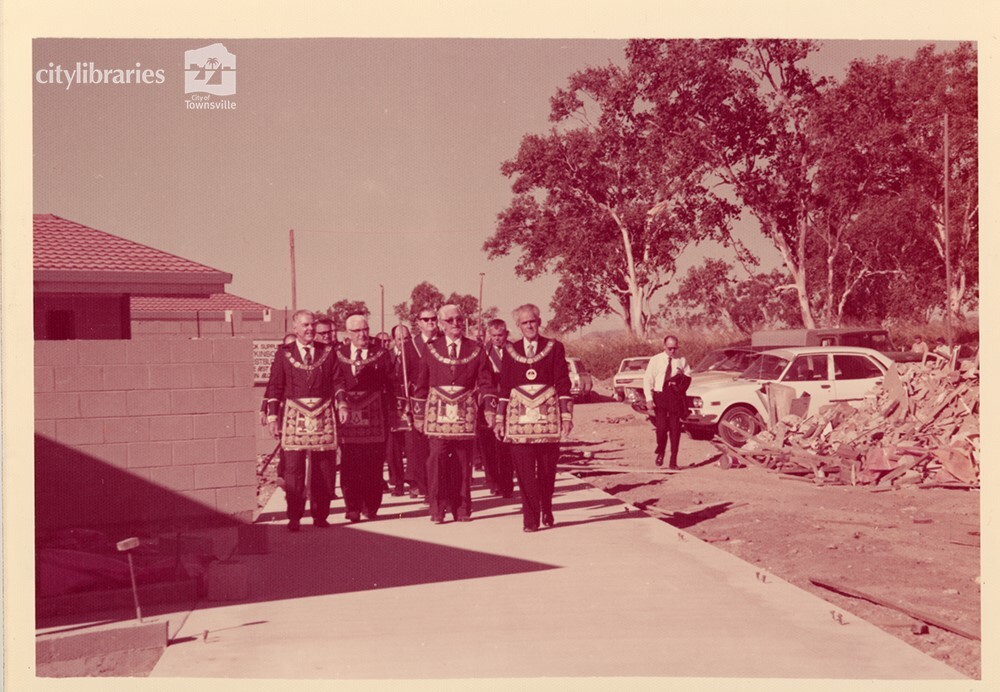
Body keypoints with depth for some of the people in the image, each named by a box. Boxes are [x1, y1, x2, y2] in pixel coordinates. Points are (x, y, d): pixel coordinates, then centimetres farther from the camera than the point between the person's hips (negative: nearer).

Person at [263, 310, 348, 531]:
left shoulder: (327, 352, 11)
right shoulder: (284, 354, 6)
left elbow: (338, 381, 11)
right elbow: (274, 386, 5)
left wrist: (342, 403, -4)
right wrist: (272, 416, -2)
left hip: (324, 414, 2)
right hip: (295, 413, -2)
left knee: (324, 468, 3)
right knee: (293, 467, -5)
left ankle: (320, 515, 13)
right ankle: (294, 517, 1)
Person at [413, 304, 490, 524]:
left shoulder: (476, 350, 8)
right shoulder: (431, 349, 7)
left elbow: (485, 383, 9)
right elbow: (421, 385, 10)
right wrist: (419, 414, 7)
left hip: (465, 412, 1)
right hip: (437, 411, -1)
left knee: (463, 460, 4)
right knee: (437, 456, -11)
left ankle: (461, 508, 13)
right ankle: (437, 509, -5)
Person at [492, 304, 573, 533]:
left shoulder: (554, 348, 5)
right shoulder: (510, 351, 10)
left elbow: (563, 384, 4)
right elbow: (504, 386, 11)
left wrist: (566, 416, -2)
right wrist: (499, 418, 7)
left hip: (548, 414, -1)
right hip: (519, 415, 1)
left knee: (547, 468, 4)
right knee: (524, 470, -4)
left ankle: (547, 512, 24)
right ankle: (530, 518, 1)